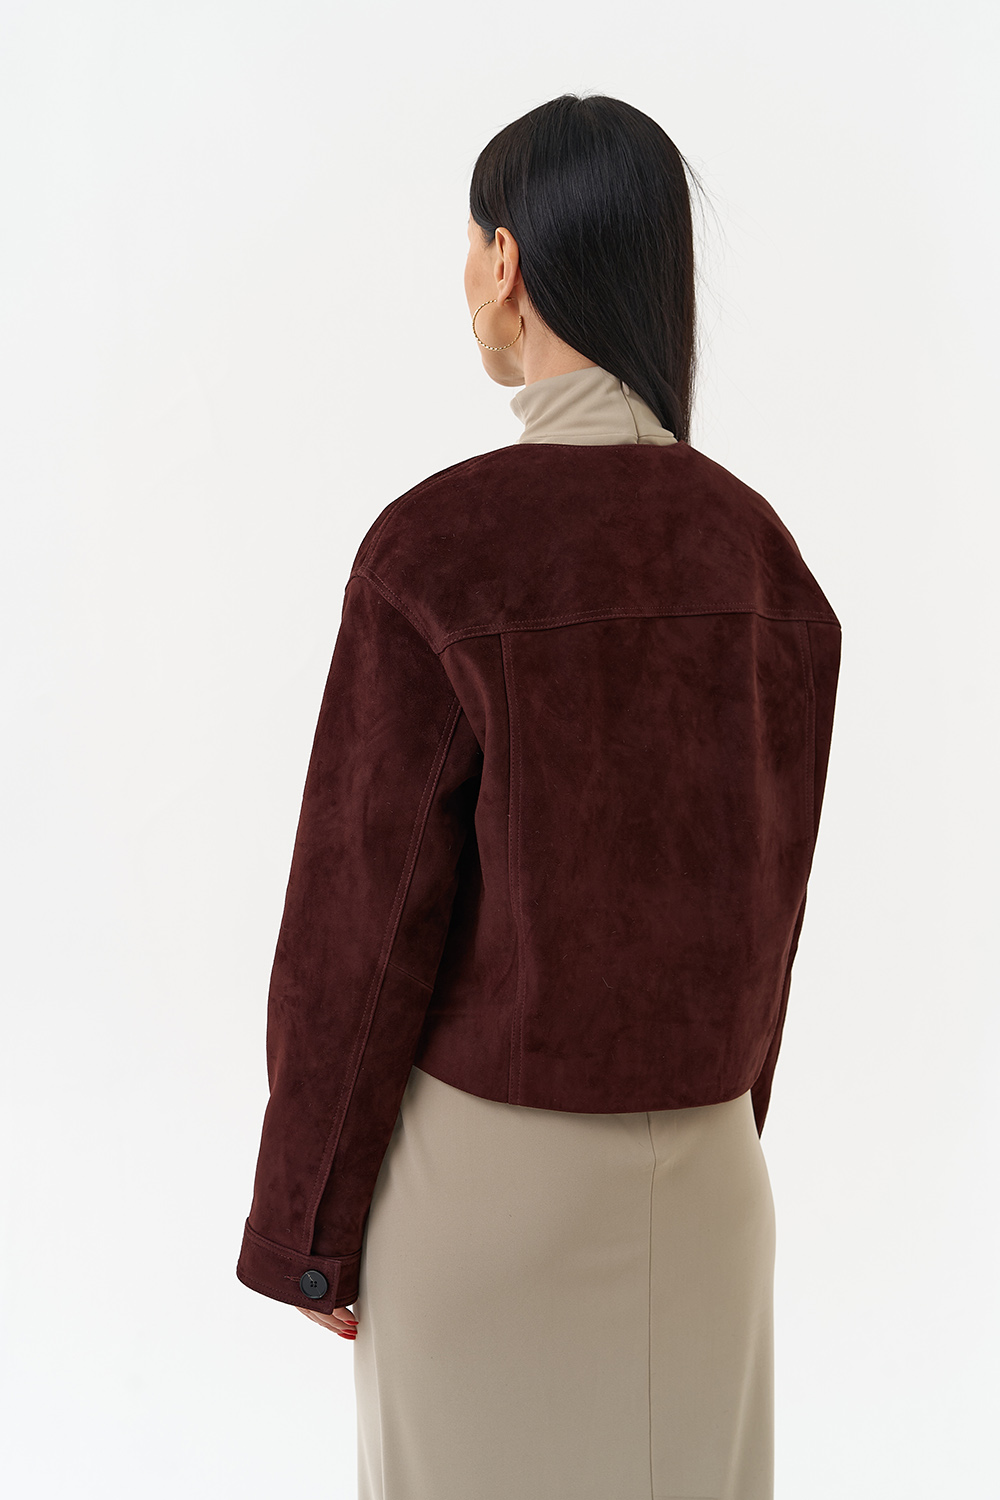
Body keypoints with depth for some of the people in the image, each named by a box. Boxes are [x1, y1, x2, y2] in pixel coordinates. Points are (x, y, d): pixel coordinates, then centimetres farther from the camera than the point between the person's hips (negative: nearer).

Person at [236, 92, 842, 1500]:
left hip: (483, 1161, -5)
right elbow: (764, 882, 4)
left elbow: (363, 916, -17)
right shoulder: (758, 548, -4)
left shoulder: (435, 549, -21)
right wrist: (711, 1133, 17)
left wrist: (307, 1224, -3)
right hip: (701, 1167, 5)